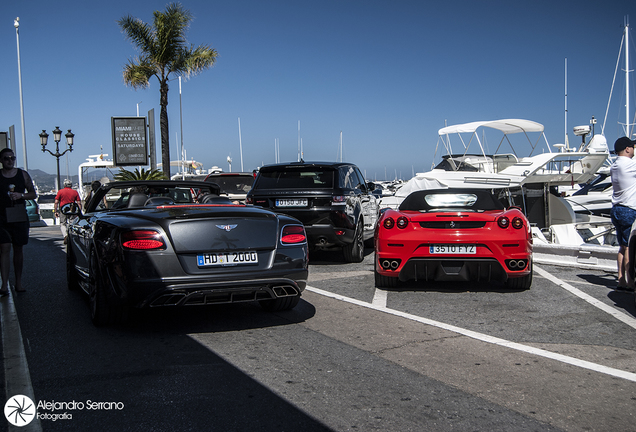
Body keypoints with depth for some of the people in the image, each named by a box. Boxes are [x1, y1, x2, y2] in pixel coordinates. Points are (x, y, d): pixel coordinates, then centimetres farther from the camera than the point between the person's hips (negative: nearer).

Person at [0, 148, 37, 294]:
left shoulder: (23, 175, 6)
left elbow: (33, 194, 9)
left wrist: (21, 195, -10)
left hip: (19, 218, 2)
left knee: (18, 249, 8)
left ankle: (19, 282, 19)